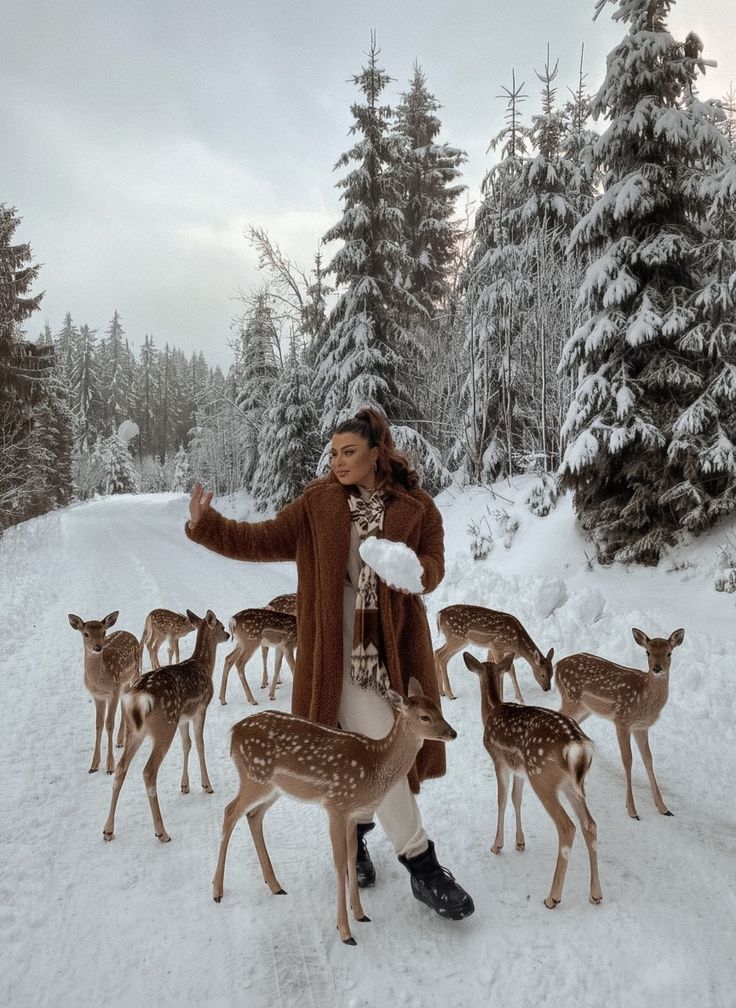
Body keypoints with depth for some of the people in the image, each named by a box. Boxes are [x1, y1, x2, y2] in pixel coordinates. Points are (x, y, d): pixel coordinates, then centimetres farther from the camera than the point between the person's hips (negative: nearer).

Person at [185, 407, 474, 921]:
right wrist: (206, 525, -7)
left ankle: (354, 828, 39)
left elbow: (434, 566, -2)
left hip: (395, 646, 2)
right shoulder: (318, 503, 2)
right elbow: (265, 540, 2)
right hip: (339, 646, -2)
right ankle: (421, 861, 2)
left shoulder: (417, 508, 1)